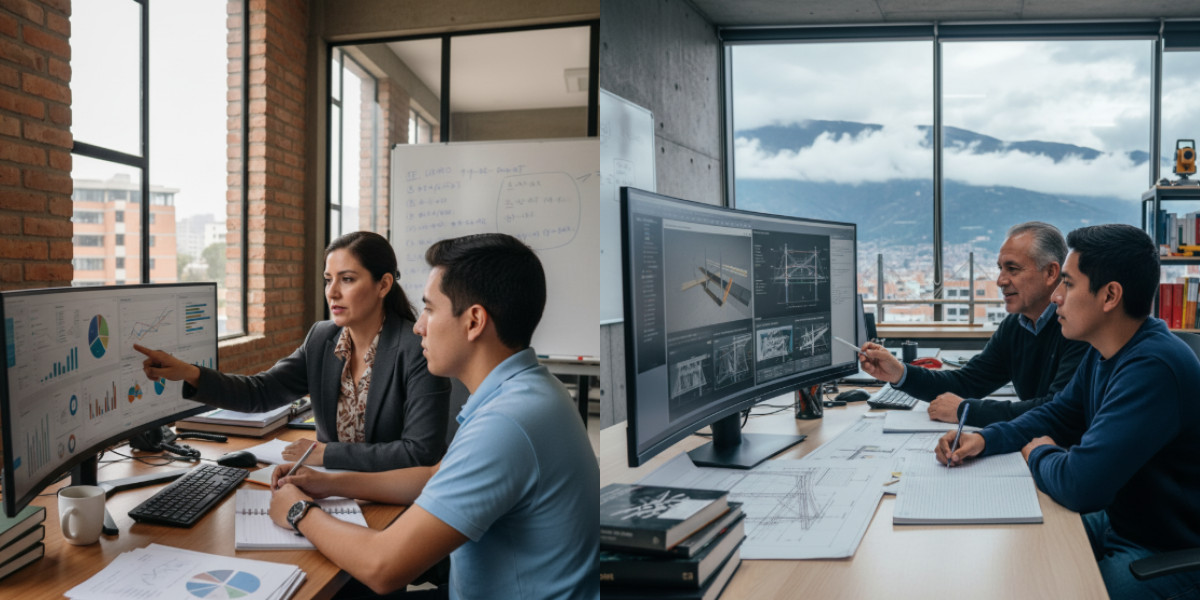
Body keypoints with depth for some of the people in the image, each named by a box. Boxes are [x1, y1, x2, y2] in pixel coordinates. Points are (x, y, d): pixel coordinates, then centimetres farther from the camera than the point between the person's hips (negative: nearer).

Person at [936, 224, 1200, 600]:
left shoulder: (1154, 368, -30)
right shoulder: (1104, 353, 4)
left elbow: (1080, 484, -35)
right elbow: (1059, 415, 17)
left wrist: (1039, 454, -11)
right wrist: (985, 439, -2)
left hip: (1167, 557, -9)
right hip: (1114, 523, 9)